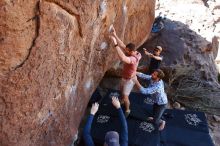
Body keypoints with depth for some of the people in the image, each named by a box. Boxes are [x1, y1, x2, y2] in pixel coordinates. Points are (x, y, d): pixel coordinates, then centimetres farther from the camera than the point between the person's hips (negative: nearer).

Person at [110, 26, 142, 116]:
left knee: (125, 96, 3)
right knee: (121, 90, 30)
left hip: (129, 80, -9)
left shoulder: (133, 59, -40)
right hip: (124, 77, 9)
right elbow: (122, 46, -9)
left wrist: (115, 44, -59)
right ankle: (122, 101, 58)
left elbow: (122, 58, -59)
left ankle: (127, 110, 28)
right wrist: (115, 35, -19)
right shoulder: (132, 53, -13)